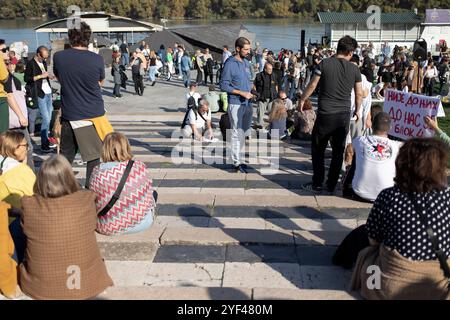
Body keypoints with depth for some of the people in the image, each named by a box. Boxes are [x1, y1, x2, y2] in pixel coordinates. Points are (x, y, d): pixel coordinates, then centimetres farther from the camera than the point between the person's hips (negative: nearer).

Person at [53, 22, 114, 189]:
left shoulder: (58, 57, -5)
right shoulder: (97, 59, -10)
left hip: (69, 114, 3)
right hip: (93, 114, -3)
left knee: (65, 156, 16)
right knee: (93, 156, 5)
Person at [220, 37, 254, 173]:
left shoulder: (246, 62, 11)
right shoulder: (230, 64, -13)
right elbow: (223, 85, -15)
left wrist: (250, 92, 2)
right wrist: (241, 93, -18)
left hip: (247, 103, 8)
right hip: (236, 104, -8)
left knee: (245, 132, 15)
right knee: (237, 133, -3)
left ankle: (236, 156, 30)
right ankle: (236, 162, 6)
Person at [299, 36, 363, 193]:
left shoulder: (325, 64, -5)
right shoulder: (354, 69, 2)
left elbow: (312, 85, -3)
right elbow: (359, 94, 8)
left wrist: (302, 100, 12)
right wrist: (357, 111, 24)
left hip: (325, 114, -2)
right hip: (344, 115, 3)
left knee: (318, 149, 10)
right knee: (338, 151, 12)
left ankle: (317, 184, 12)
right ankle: (331, 185, 17)